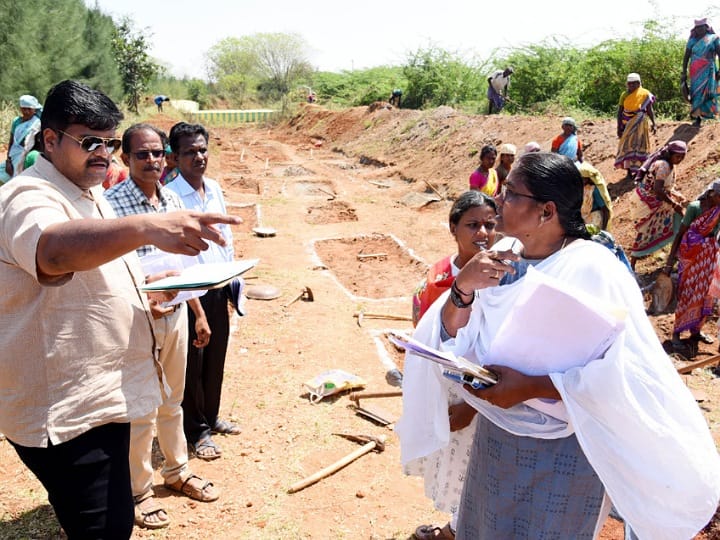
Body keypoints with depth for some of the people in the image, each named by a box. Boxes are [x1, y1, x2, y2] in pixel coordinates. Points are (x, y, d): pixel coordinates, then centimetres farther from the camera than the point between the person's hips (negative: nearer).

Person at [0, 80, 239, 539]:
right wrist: (147, 227, -59)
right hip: (62, 412, -10)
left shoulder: (92, 195, 13)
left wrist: (150, 286, 10)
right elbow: (53, 249, -44)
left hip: (102, 395, 10)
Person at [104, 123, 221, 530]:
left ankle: (177, 470, 39)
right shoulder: (111, 203, -15)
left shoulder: (173, 200, 4)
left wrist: (199, 313, 13)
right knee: (141, 410, 8)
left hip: (177, 312, 6)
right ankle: (139, 489, 27)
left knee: (172, 402, 20)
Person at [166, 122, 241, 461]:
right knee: (192, 363, 7)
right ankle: (197, 430, 24)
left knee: (216, 357, 18)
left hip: (219, 289, 7)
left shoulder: (215, 189, 6)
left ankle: (211, 416, 37)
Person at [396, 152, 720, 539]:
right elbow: (453, 343, -1)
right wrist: (462, 288, -19)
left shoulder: (597, 271, -20)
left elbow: (630, 373, -25)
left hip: (563, 453, -6)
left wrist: (532, 386, -28)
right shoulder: (502, 261, -4)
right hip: (495, 439, 6)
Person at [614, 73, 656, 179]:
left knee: (640, 146, 5)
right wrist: (619, 127, -7)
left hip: (640, 124, 0)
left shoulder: (645, 94, -2)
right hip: (628, 124, 0)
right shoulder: (624, 95, -2)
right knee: (627, 146, -1)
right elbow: (620, 112, -2)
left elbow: (649, 110, 2)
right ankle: (629, 172, 6)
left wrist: (653, 123, -6)